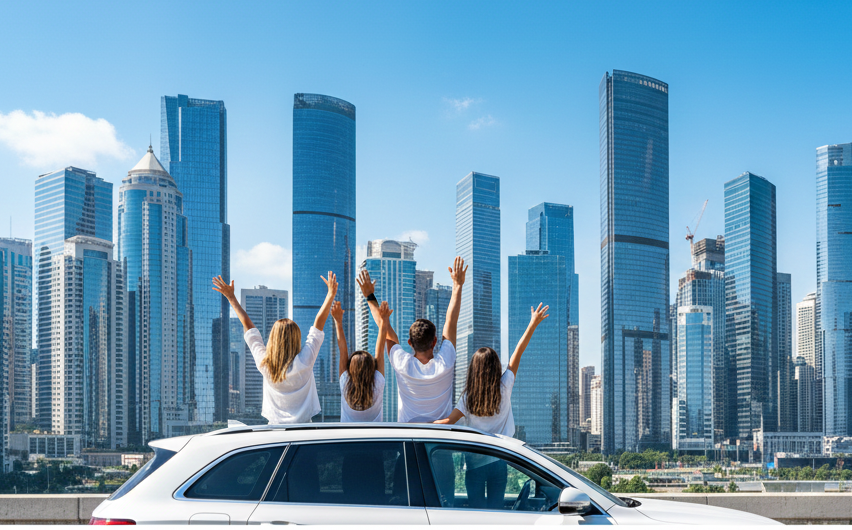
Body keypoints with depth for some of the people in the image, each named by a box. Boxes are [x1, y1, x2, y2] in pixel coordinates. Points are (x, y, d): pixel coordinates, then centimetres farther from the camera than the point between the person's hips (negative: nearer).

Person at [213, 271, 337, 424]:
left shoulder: (264, 363, -5)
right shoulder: (304, 362, -10)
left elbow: (247, 325, 7)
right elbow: (319, 322, -2)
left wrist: (231, 297, 17)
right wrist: (331, 294, 7)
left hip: (274, 424, 2)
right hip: (303, 424, -2)